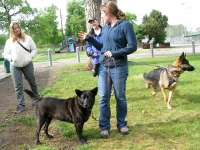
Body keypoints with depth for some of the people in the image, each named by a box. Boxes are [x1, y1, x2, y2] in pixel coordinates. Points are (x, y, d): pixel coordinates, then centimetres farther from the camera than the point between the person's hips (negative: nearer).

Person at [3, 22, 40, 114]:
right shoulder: (9, 41, 2)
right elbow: (5, 54, 6)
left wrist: (30, 56, -7)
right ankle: (21, 105, 7)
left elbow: (34, 49, 8)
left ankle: (37, 98, 34)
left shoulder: (27, 38, 2)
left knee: (32, 82, 14)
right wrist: (11, 58, -13)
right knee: (18, 86, 0)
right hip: (15, 66, 0)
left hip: (28, 64, 0)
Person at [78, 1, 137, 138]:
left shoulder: (125, 25, -7)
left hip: (119, 67, -5)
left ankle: (122, 124, 25)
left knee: (120, 97, 9)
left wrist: (114, 53, -16)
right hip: (103, 67, 5)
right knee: (103, 98, 4)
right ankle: (104, 126, 15)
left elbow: (133, 46, -11)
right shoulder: (105, 28, 11)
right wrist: (89, 39, 12)